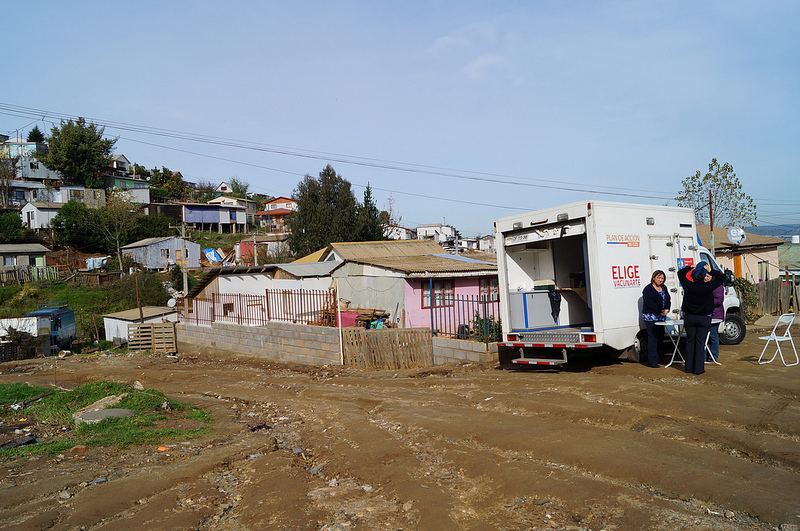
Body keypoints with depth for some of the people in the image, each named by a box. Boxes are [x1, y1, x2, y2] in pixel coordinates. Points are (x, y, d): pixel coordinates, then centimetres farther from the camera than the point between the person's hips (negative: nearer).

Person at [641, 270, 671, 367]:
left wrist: (667, 310, -6)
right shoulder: (648, 289, -8)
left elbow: (668, 300, 13)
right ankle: (652, 361, -8)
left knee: (660, 337, 8)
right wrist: (661, 310, -16)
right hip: (650, 317, -8)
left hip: (661, 317, 8)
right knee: (653, 337, -10)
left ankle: (657, 358, 20)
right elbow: (650, 303, -17)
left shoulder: (664, 288, 15)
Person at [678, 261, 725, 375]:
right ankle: (698, 368, 6)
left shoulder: (688, 286, -6)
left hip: (689, 318, 2)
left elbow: (680, 273, 11)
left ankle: (689, 367, 15)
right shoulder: (707, 287, -14)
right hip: (704, 319, -2)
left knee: (690, 341, 11)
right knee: (700, 343, 3)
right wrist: (710, 270, -3)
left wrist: (690, 267, 7)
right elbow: (722, 277, -6)